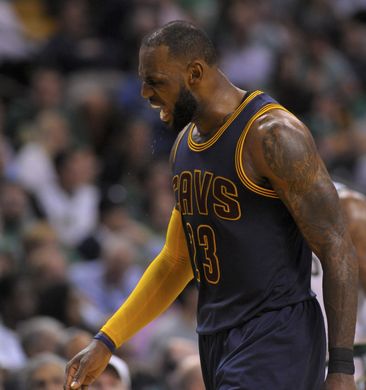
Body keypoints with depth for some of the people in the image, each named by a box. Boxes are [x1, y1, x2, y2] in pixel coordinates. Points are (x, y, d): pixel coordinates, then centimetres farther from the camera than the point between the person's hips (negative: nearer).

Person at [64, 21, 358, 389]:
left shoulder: (273, 134, -16)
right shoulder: (185, 144, 12)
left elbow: (337, 250, -16)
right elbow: (176, 260, 21)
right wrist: (106, 342, 15)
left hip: (275, 341, -9)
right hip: (216, 342, 9)